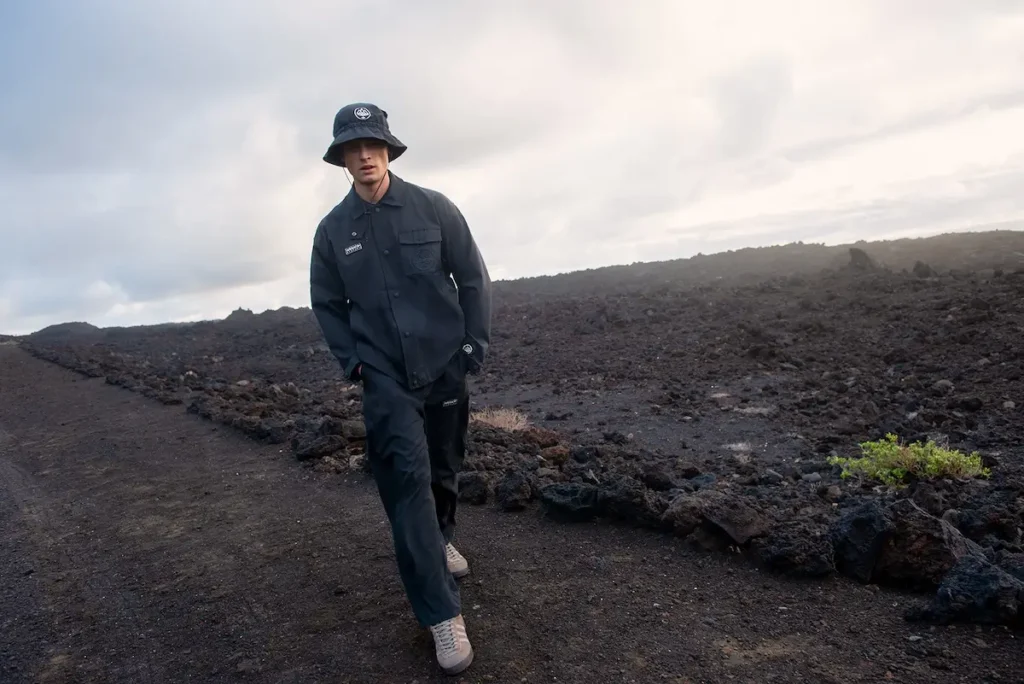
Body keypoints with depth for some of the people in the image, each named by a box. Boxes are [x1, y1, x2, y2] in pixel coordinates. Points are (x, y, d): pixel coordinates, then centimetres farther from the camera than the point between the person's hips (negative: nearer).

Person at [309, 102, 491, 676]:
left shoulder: (434, 209, -4)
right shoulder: (333, 230, 1)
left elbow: (473, 278, -1)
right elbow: (327, 303, 10)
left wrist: (476, 347, -6)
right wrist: (353, 360, 0)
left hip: (446, 368, 1)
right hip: (386, 377, 0)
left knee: (445, 469, 15)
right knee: (409, 476, -13)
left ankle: (442, 539, 47)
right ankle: (443, 614, -6)